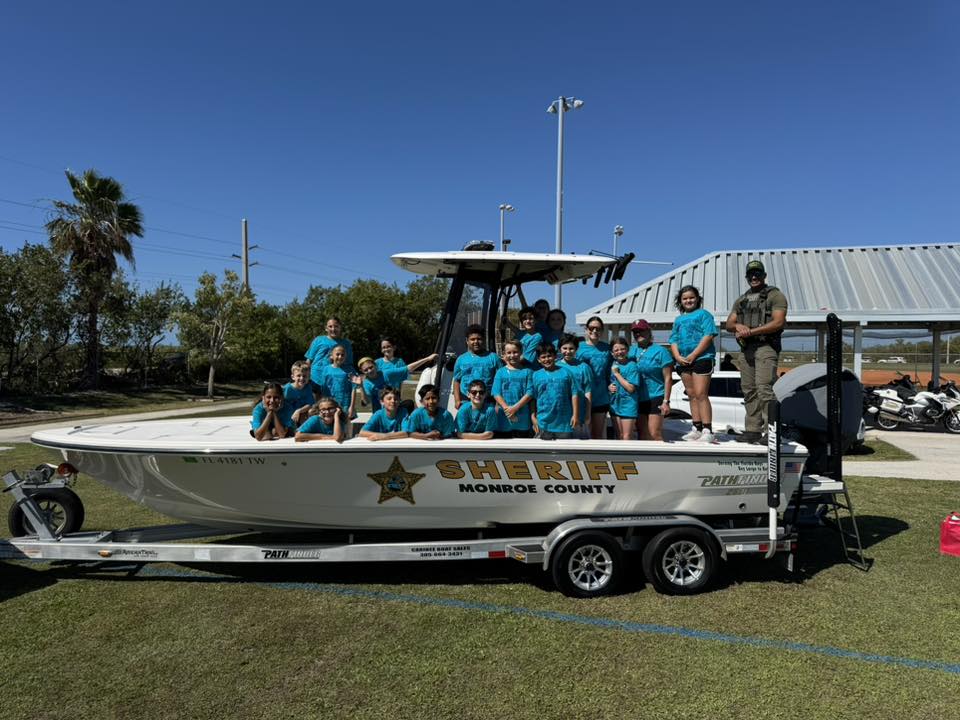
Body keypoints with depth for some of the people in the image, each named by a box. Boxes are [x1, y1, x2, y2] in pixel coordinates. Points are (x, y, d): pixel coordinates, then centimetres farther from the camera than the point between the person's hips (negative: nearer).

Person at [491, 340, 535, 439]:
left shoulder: (527, 372, 2)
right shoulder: (500, 372, 4)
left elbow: (529, 393, -5)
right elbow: (496, 393, -2)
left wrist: (515, 407, -14)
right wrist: (507, 408, -15)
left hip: (522, 418, -1)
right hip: (504, 418, 1)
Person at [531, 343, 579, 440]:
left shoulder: (566, 372, -1)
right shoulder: (536, 375, 2)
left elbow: (574, 394, 0)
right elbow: (533, 398, 4)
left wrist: (575, 415, -4)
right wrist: (533, 417, 0)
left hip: (564, 421, -1)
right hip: (544, 421, 1)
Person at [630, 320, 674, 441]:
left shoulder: (659, 351, -4)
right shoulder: (632, 351, 9)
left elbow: (668, 378, -6)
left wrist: (666, 401, -12)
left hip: (655, 397, -5)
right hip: (638, 399, 5)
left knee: (655, 433, -9)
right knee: (642, 434, 11)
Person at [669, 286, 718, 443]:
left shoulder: (703, 314, 4)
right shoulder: (678, 319, 22)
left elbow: (708, 336, -9)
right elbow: (673, 341, 16)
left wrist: (693, 355, -15)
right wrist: (677, 356, -4)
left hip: (701, 358, -6)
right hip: (683, 361, 6)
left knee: (701, 394, -12)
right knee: (692, 395, 8)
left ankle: (707, 430, -12)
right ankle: (697, 428, 13)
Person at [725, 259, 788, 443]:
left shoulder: (775, 295, 3)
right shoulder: (741, 300, 22)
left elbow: (778, 322, -11)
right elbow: (729, 324, 16)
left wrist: (751, 331, -15)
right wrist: (738, 326, -8)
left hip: (766, 347, -7)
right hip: (746, 349, 7)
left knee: (764, 389, -17)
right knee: (749, 390, 6)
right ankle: (753, 430, 10)